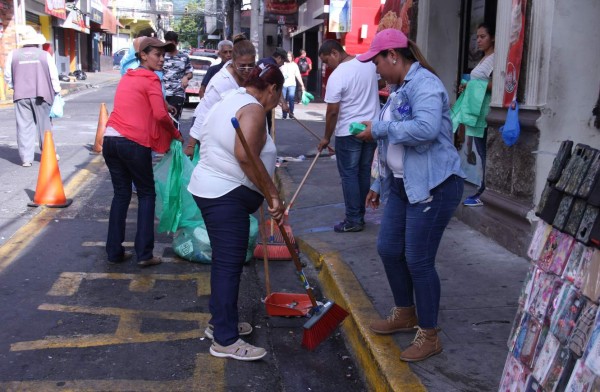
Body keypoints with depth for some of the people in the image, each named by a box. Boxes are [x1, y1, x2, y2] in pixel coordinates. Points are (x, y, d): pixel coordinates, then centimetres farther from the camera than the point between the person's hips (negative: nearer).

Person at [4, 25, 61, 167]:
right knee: (44, 125, 11)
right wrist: (56, 92, 12)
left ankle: (26, 158, 2)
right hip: (41, 95, -1)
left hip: (21, 95, 1)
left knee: (24, 126, 4)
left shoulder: (13, 55, 0)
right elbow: (54, 76, -1)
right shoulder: (45, 55, -4)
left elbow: (7, 76, 7)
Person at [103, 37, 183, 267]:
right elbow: (160, 114, -13)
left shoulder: (127, 77, 20)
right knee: (146, 194, 7)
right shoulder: (151, 79, -3)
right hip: (134, 143, -7)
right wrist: (175, 133, 3)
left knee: (121, 194, 15)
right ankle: (144, 254, 4)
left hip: (110, 139, 7)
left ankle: (114, 252, 16)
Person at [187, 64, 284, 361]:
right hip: (226, 196, -11)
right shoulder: (253, 108, -14)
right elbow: (245, 156, -29)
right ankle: (225, 341, 0)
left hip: (210, 189, 11)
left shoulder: (231, 101, 18)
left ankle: (220, 321, 31)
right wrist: (273, 193, -23)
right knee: (229, 265, -6)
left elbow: (206, 140, 27)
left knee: (224, 261, 19)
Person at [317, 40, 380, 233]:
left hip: (348, 132, -7)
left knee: (349, 175, 2)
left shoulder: (337, 76, -17)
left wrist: (326, 137, -4)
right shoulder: (369, 63, 3)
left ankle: (353, 220, 5)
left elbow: (332, 111, -14)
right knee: (364, 173, 13)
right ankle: (360, 215, 21)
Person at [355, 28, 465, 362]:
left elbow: (426, 128, -35)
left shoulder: (423, 83, -16)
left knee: (418, 260, -4)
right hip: (403, 184, 10)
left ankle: (430, 336, 15)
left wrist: (379, 129, -23)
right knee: (388, 249, 15)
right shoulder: (400, 89, 15)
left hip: (433, 186, -10)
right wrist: (380, 184, 22)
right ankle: (405, 315, 36)